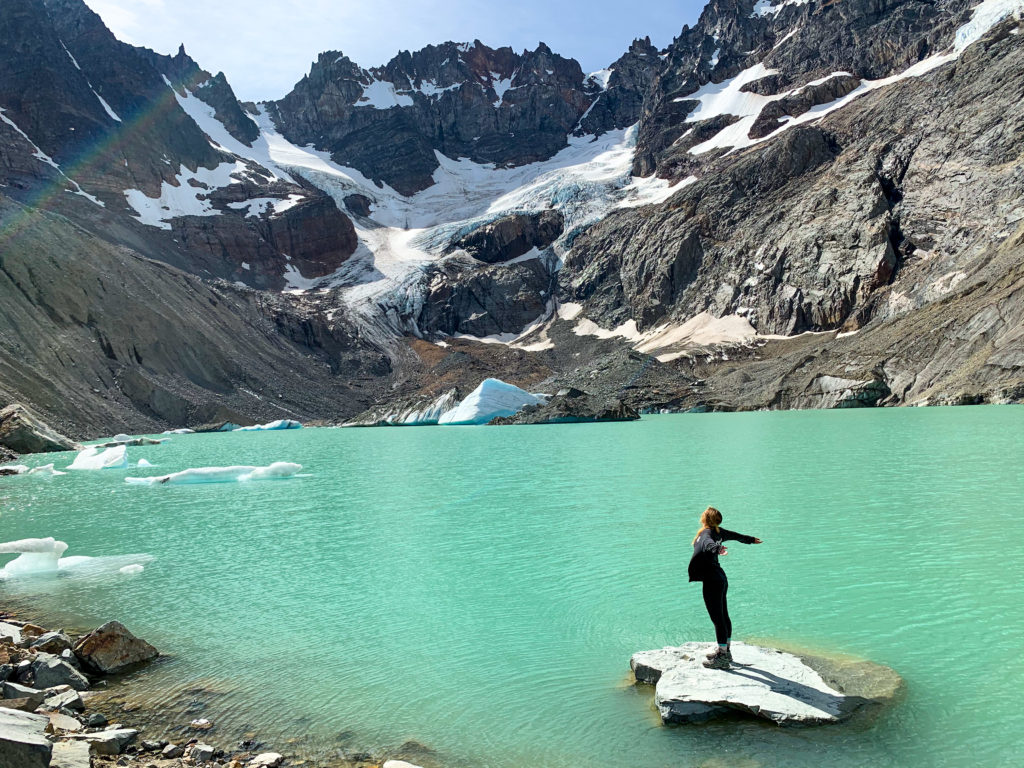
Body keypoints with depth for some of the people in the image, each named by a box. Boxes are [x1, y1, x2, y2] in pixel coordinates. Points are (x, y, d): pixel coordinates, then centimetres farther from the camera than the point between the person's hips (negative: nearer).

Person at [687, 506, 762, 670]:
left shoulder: (706, 533, -13)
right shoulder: (718, 531, 11)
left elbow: (709, 544, -38)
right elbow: (736, 536, 29)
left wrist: (717, 548, -60)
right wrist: (751, 539, 47)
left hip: (712, 581, -9)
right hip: (720, 578, 9)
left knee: (717, 619, -4)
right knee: (723, 616, 17)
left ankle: (722, 658, 0)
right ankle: (726, 651, 29)